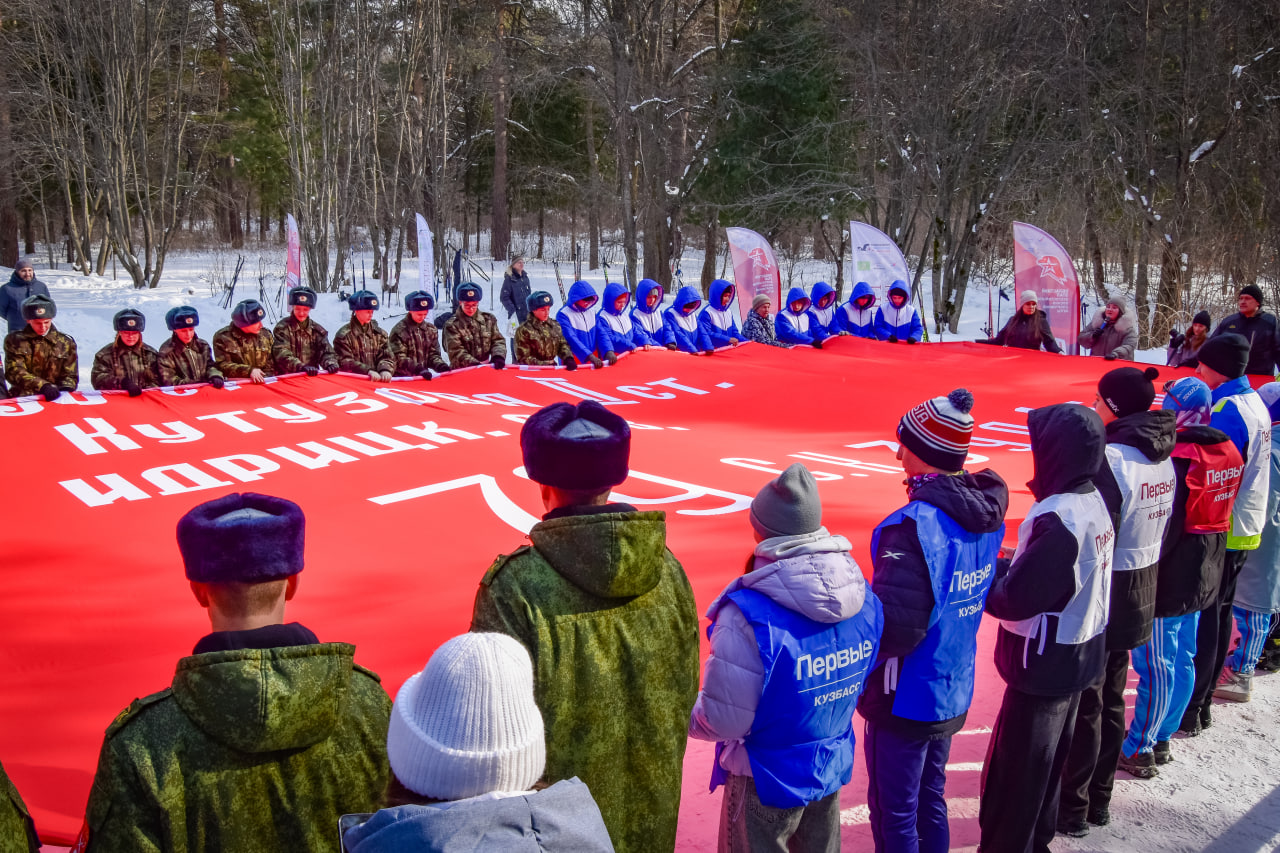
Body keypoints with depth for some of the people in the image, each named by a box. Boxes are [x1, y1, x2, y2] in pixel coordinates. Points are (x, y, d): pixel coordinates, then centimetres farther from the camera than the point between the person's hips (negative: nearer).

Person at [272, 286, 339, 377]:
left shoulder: (317, 329, 15)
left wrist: (330, 363, -20)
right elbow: (282, 354, -12)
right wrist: (301, 367, -29)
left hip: (312, 376, 3)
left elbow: (326, 351, 5)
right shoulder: (282, 327, 2)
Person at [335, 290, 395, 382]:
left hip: (377, 380, 4)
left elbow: (387, 357, 9)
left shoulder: (379, 333, 17)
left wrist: (385, 370, -15)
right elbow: (344, 362, -5)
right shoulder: (344, 334, 5)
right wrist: (367, 371, -19)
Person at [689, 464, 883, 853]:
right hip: (834, 768, 5)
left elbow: (723, 722, -24)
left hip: (767, 779, -5)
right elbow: (856, 683, 5)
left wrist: (686, 713, -3)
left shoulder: (749, 615, -30)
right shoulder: (863, 597, -10)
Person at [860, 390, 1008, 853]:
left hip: (905, 700, -8)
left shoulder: (914, 524, -28)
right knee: (931, 802, 24)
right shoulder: (987, 513, -2)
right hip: (956, 694, 8)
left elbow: (892, 628, -29)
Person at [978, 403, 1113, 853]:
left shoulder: (1057, 517, -28)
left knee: (1012, 772, 5)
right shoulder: (1094, 501, 1)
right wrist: (1009, 567, 1)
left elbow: (1014, 599, -26)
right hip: (1081, 659, 9)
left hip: (1044, 667, -9)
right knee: (1048, 762, 25)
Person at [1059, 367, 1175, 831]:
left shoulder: (1110, 460, -23)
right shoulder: (1163, 459, 3)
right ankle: (1099, 800, 33)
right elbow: (1162, 527, 10)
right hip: (1140, 597, 8)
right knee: (1111, 701, 19)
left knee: (1082, 706, 5)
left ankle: (1072, 808, 18)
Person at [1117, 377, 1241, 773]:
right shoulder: (1229, 455, 5)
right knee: (1183, 660, 17)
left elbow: (1162, 528, -23)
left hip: (1167, 580, -9)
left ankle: (1138, 752, 11)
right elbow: (1222, 516, 14)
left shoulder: (1176, 458, -22)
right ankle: (1162, 740, 31)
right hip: (1203, 578, 9)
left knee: (1156, 667, 1)